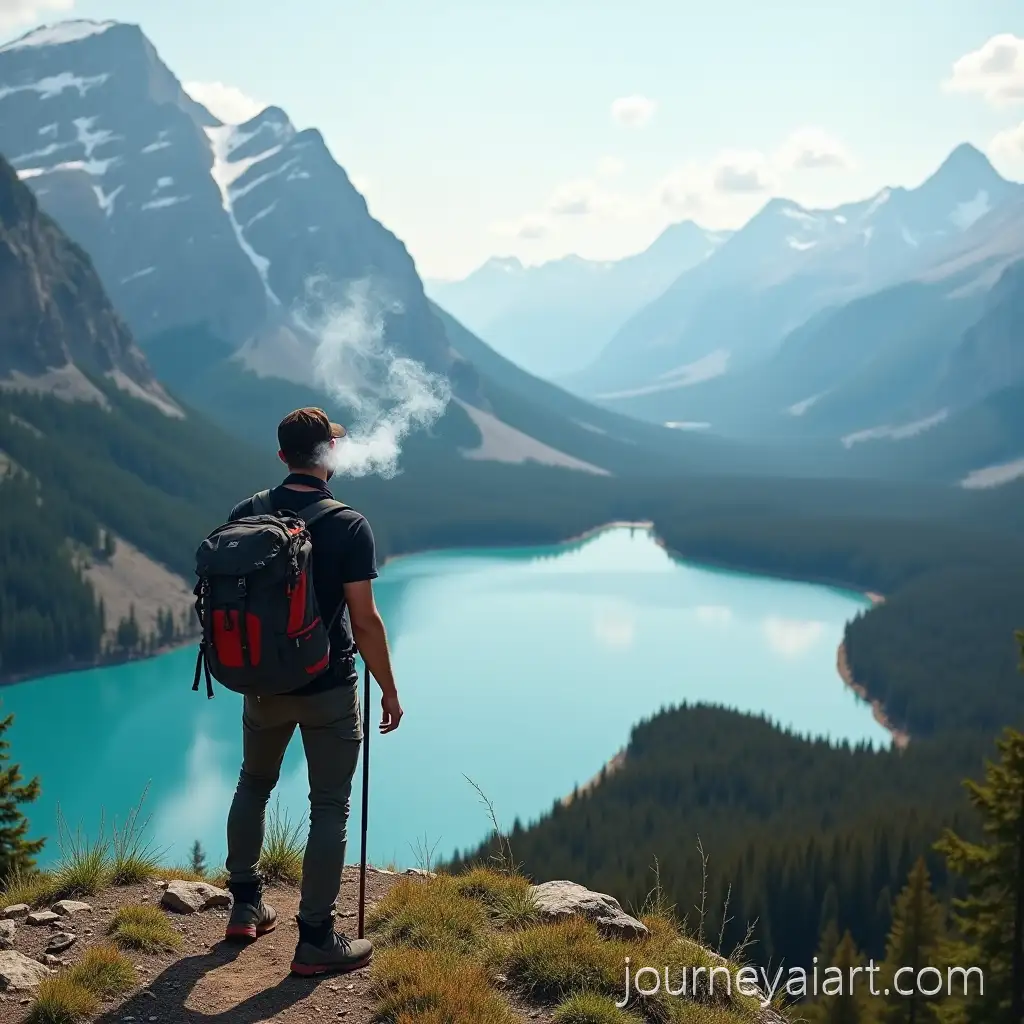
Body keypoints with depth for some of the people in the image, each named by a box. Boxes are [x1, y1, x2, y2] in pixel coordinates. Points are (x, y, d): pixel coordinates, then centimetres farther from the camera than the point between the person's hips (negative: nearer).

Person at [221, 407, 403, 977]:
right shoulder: (349, 527, -16)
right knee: (330, 807, 5)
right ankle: (316, 940, 8)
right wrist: (389, 691, -5)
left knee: (255, 784, 24)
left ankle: (246, 907, 33)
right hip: (329, 691, -4)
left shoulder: (245, 515, -3)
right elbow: (364, 619, -16)